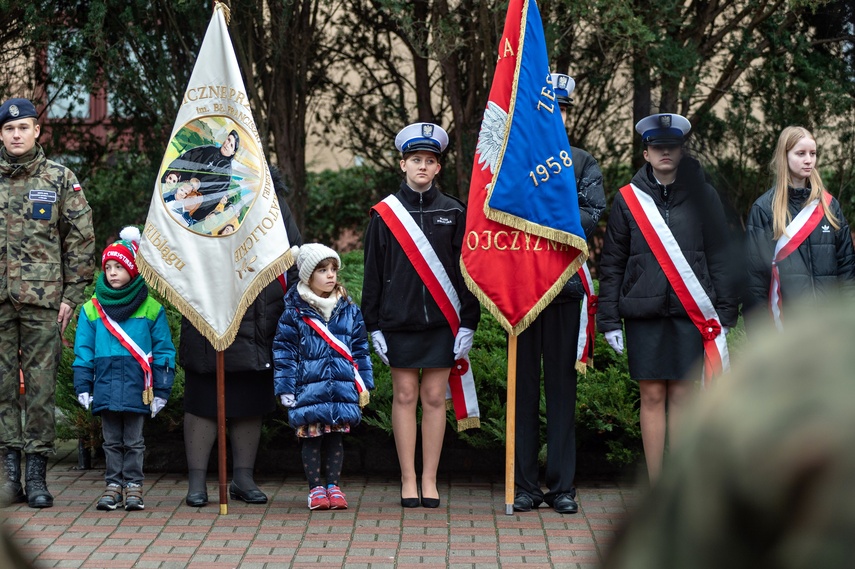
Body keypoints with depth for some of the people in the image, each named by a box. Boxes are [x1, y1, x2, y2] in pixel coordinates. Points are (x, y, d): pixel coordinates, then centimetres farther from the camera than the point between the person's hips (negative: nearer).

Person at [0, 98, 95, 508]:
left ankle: (37, 474, 3)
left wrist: (72, 295, -1)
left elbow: (81, 239, 5)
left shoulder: (60, 179, 5)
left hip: (42, 299, -2)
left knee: (40, 386, -1)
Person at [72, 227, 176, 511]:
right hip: (105, 387, 2)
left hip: (136, 387, -2)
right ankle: (113, 484, 15)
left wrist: (161, 390, -1)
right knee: (111, 440, 9)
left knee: (133, 440, 5)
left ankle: (133, 484, 12)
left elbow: (163, 349, 2)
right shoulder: (92, 309, 5)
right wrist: (83, 387, 1)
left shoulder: (151, 308, 0)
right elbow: (83, 351, 7)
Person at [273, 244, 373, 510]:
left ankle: (333, 485, 17)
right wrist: (286, 388, -5)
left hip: (342, 387, 3)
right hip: (309, 387, -3)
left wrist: (364, 383, 11)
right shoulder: (294, 312, -2)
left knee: (335, 436, 7)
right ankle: (316, 487, 12)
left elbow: (360, 349, 14)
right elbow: (284, 352, -1)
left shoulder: (349, 310, 8)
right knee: (311, 436, 1)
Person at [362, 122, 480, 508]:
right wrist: (374, 325, -1)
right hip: (399, 319, 0)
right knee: (405, 396, 3)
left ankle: (429, 479, 9)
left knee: (434, 398, 3)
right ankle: (408, 479, 9)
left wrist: (468, 323, -1)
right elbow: (373, 272, 4)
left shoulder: (454, 213, 5)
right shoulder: (384, 214, 4)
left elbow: (467, 270, 5)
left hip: (441, 320, 0)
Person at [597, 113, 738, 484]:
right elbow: (611, 263, 8)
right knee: (652, 396, 2)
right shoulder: (628, 199, 7)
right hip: (644, 313, 0)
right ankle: (655, 487, 6)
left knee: (682, 395, 1)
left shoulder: (702, 196, 6)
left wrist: (724, 315, 1)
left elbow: (720, 257, 7)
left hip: (691, 313, 0)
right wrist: (609, 320, 2)